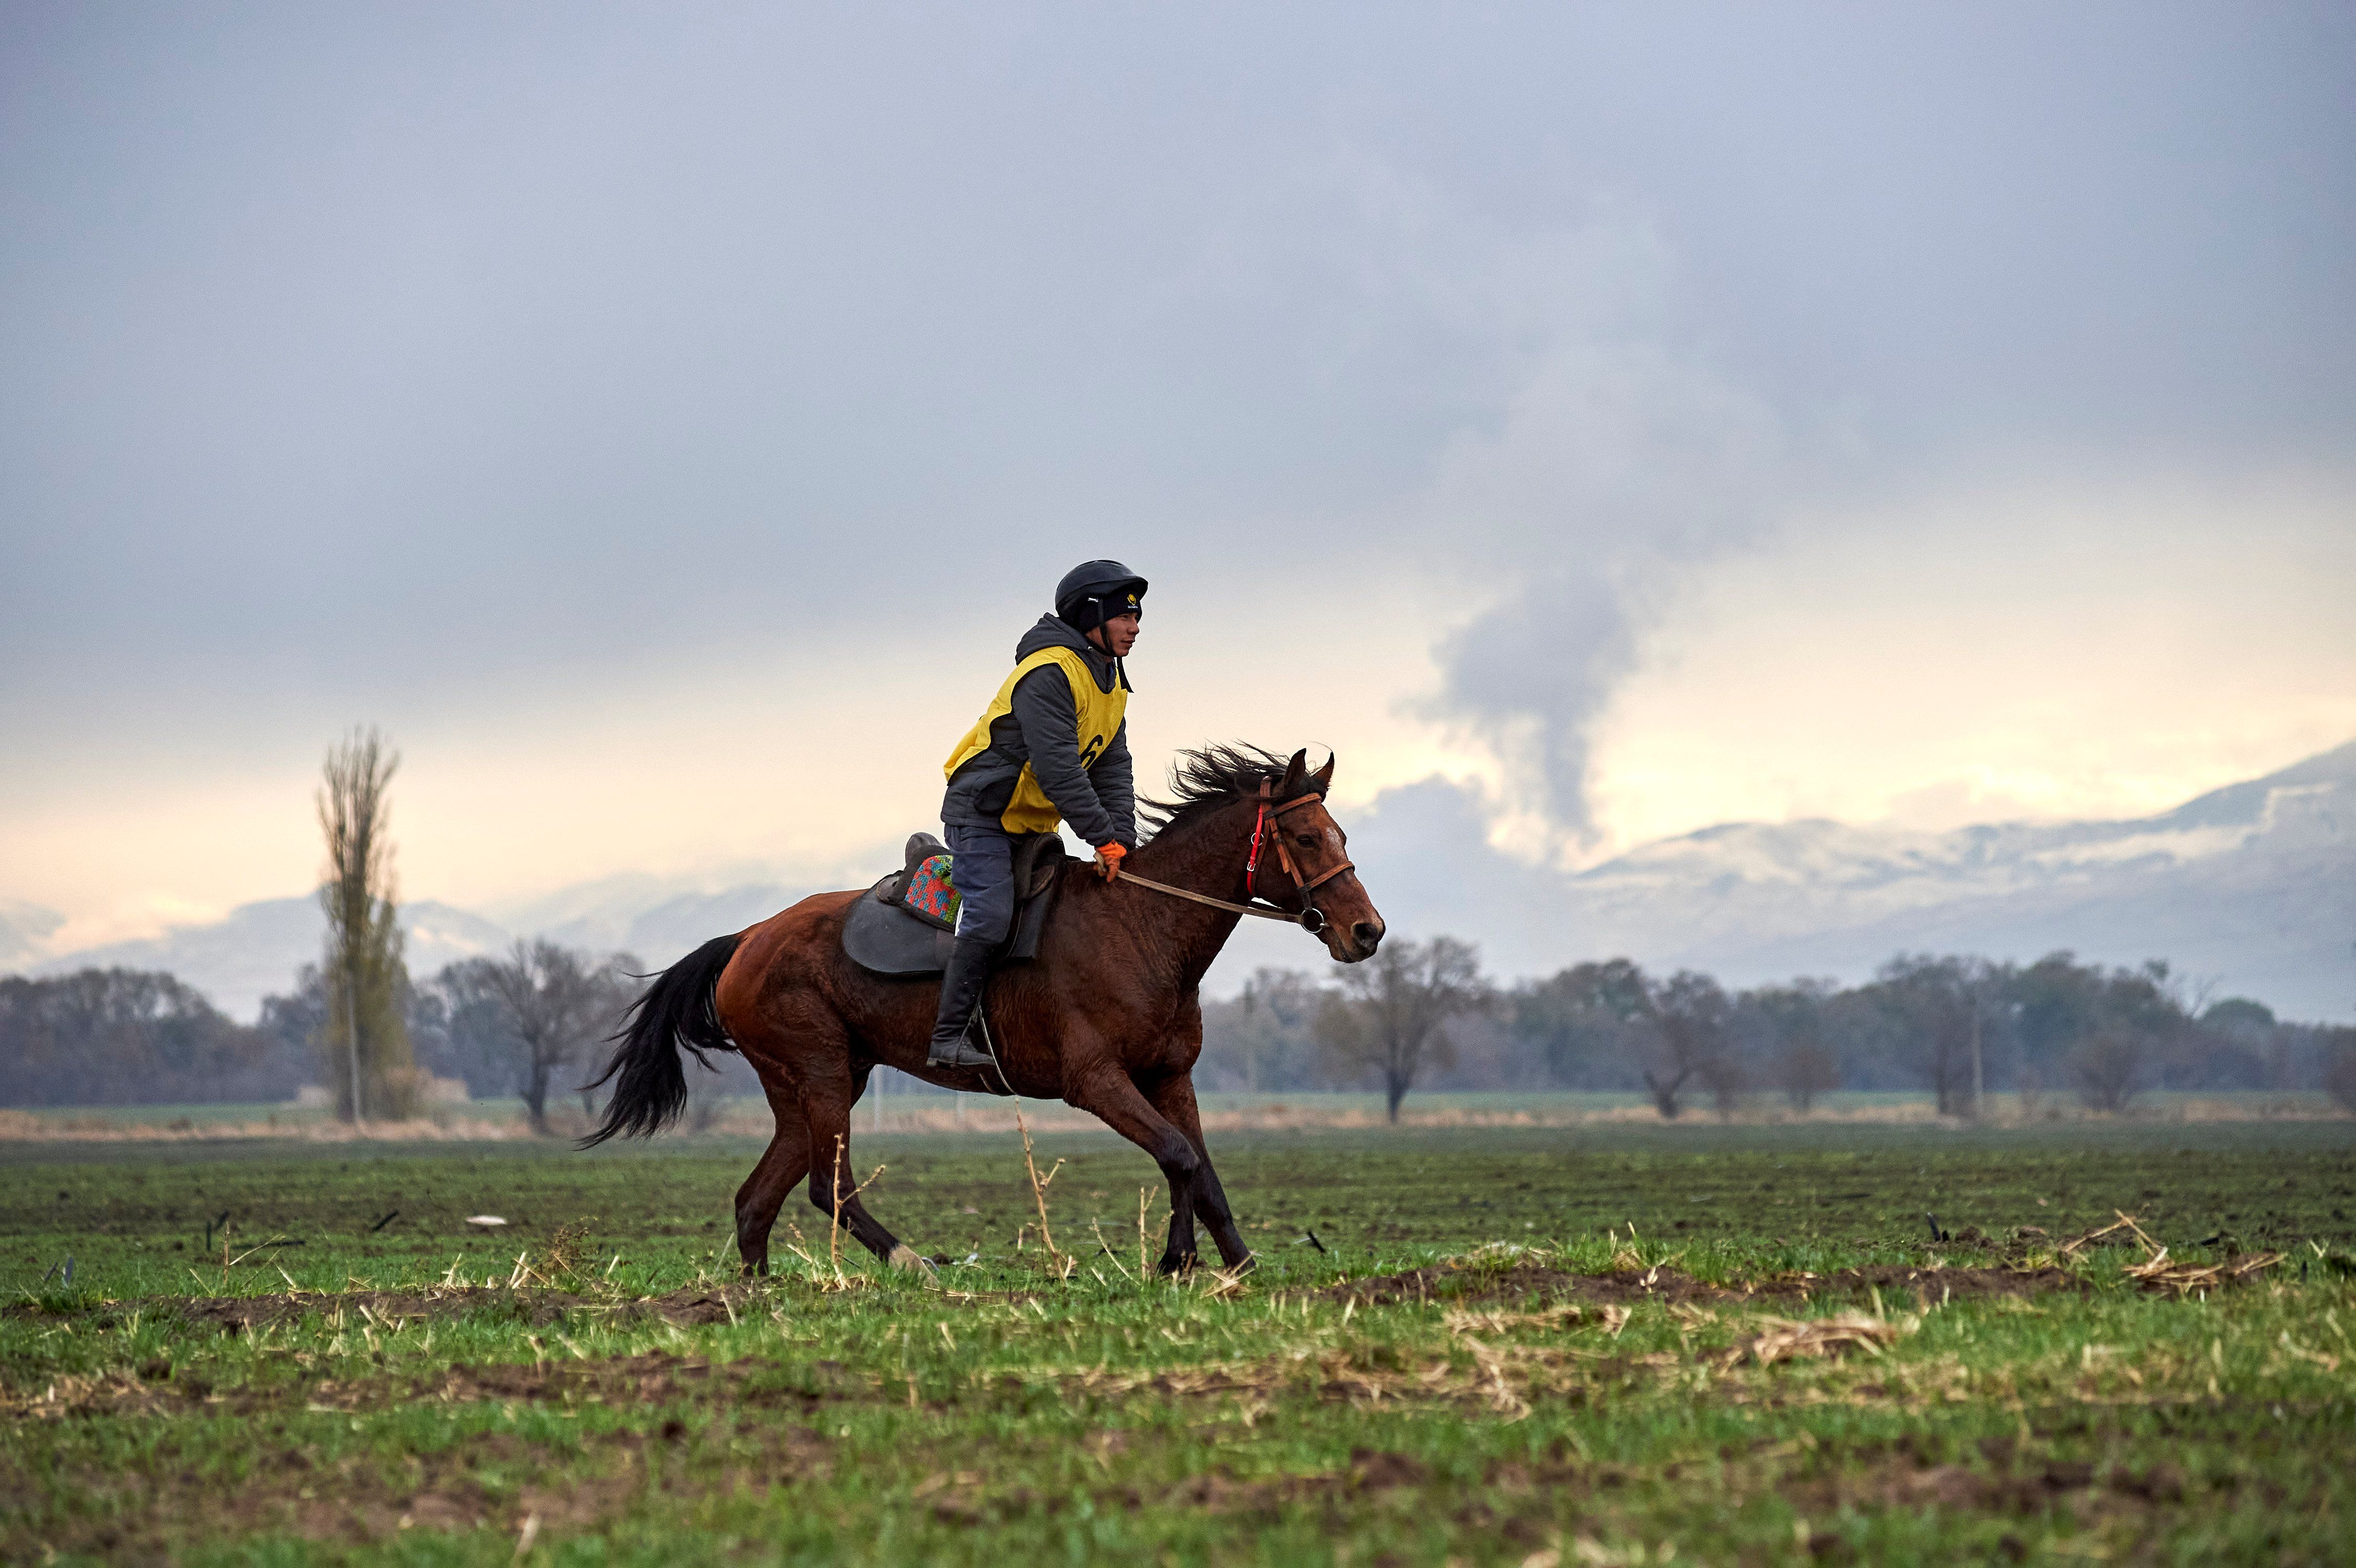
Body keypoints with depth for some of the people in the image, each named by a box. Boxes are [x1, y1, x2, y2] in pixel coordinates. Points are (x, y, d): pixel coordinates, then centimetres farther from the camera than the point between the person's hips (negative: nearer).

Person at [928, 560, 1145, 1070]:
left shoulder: (1111, 682, 9)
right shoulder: (1048, 673, -22)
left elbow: (1113, 770, 5)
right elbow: (1058, 769, -28)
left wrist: (1122, 841, -9)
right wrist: (1104, 838, -28)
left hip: (1034, 823, 10)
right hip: (982, 812, -10)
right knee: (990, 915, -21)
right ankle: (949, 1036, -21)